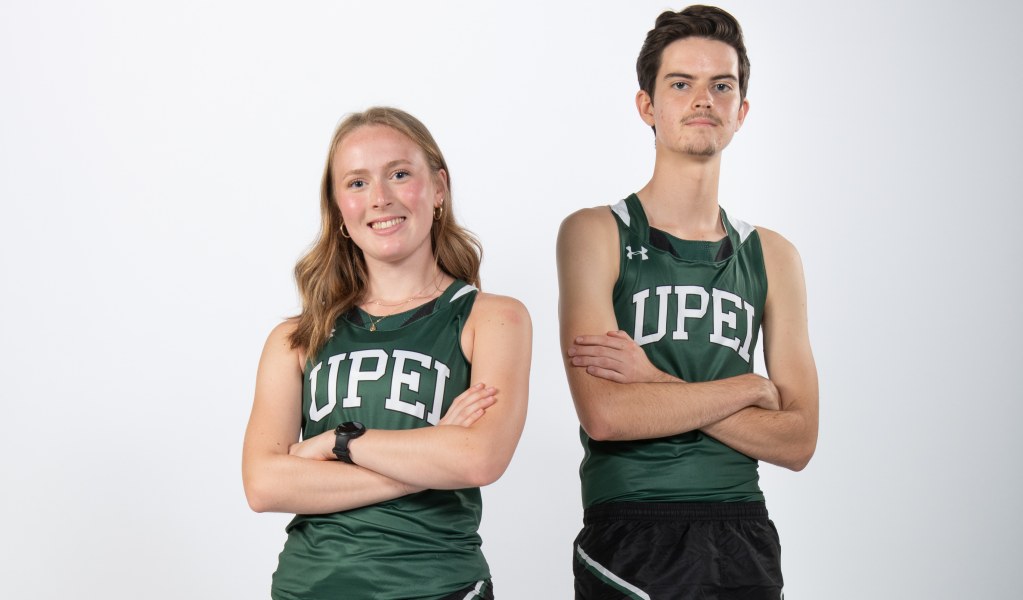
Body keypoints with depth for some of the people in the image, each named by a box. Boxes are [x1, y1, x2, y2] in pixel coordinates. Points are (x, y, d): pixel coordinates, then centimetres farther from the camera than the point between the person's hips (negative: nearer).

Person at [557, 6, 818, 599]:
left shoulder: (773, 256, 7)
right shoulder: (594, 234, -4)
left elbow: (798, 441, -1)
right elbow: (606, 413, -16)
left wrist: (656, 383, -11)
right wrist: (751, 388, -7)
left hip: (744, 539, 3)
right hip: (629, 543, -3)